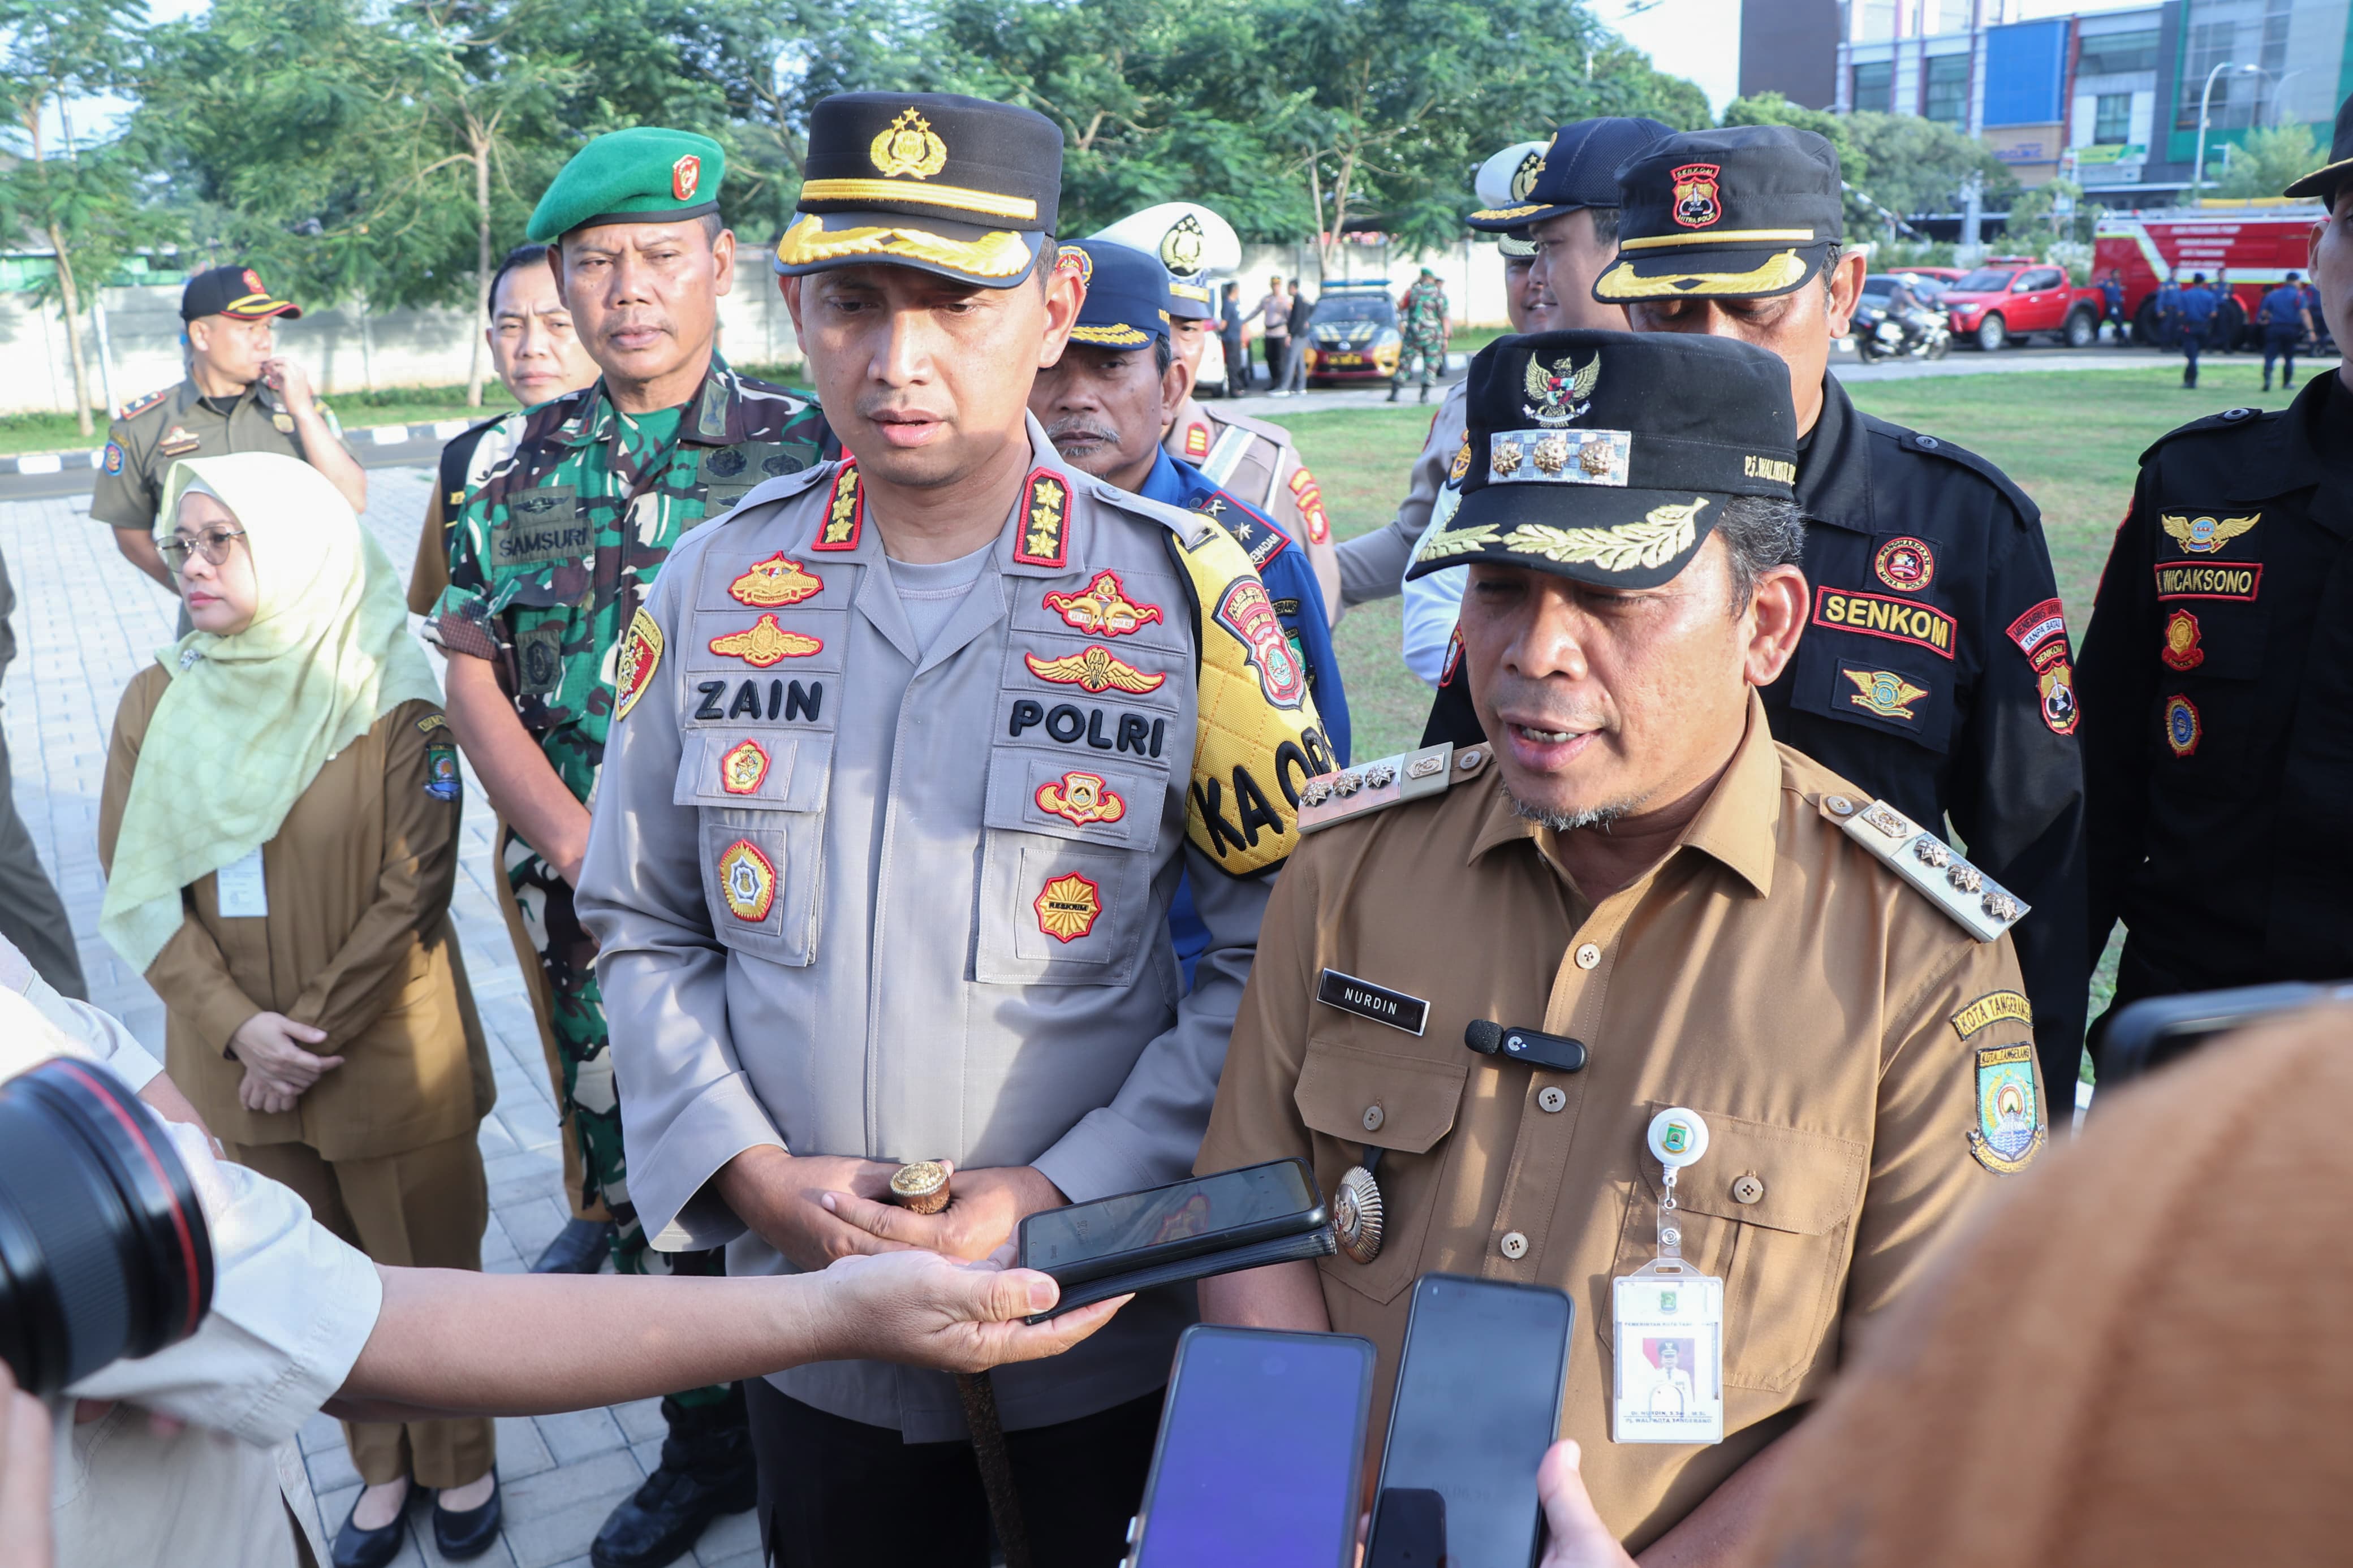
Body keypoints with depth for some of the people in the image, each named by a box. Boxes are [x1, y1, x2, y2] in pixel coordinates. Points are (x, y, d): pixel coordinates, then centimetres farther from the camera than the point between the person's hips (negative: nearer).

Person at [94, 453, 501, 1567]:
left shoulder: (388, 700, -11)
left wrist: (314, 1031, -12)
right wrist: (239, 1027, -11)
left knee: (427, 1278, 11)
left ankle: (461, 1466, 35)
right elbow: (137, 891, 0)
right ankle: (379, 1472, 39)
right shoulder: (157, 702, 0)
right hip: (238, 1070, 4)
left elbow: (412, 892, -11)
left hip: (390, 1062, -3)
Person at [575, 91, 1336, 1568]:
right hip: (810, 1331, 3)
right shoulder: (715, 587, -3)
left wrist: (1061, 1195, -16)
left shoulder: (1184, 591, -12)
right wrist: (748, 1169, -8)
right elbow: (644, 928, 5)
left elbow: (1275, 954, -9)